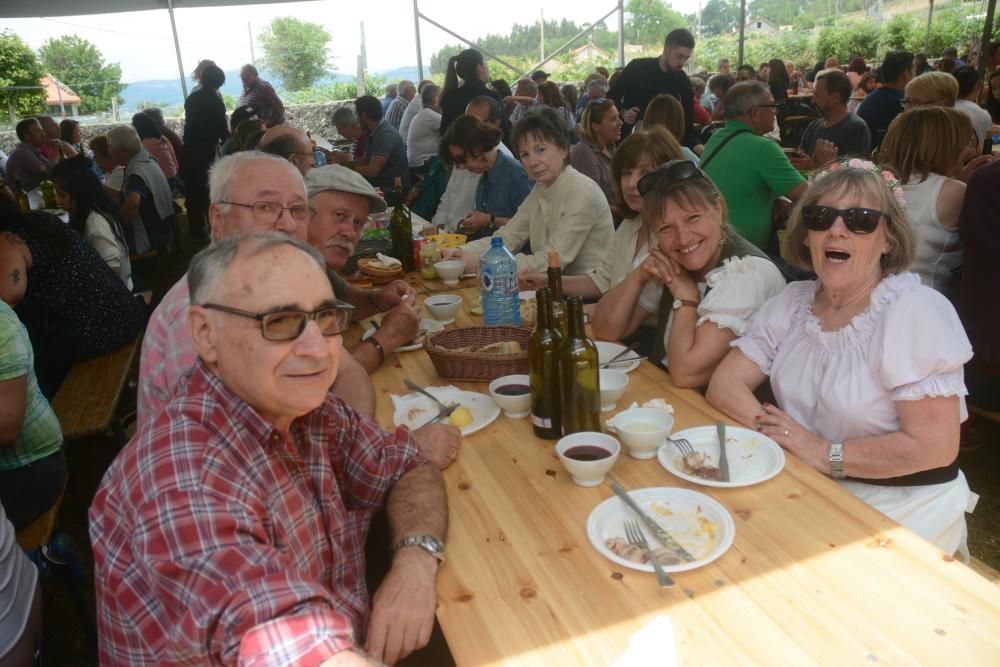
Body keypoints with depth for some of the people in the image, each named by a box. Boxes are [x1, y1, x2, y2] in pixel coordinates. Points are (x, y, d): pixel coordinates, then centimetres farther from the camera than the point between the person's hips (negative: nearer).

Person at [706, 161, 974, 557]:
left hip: (902, 509, -5)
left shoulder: (916, 312, -15)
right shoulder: (794, 302, 2)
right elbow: (725, 384, -3)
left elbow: (934, 445, -21)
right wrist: (777, 431, -19)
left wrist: (825, 454, -17)